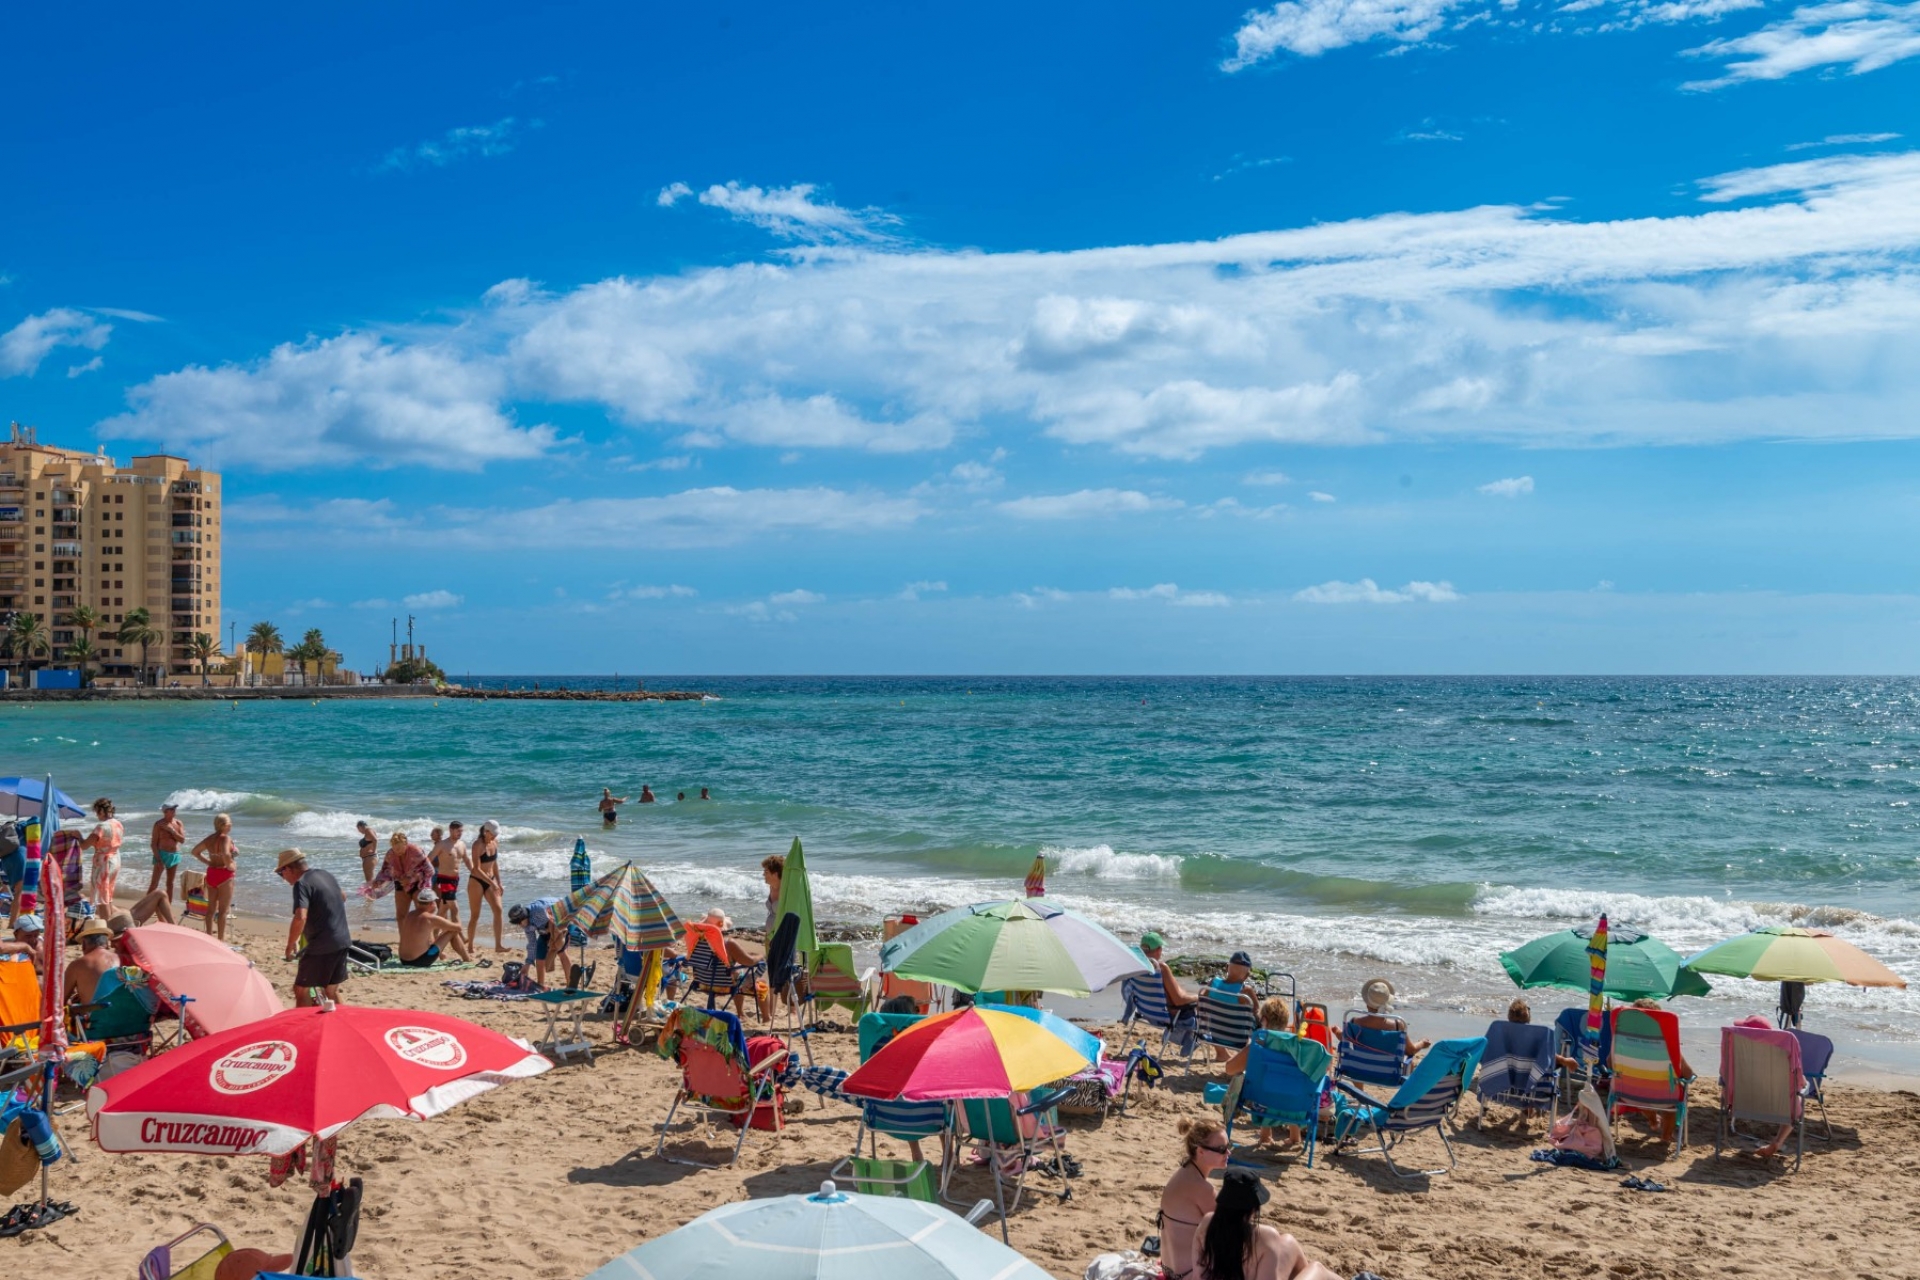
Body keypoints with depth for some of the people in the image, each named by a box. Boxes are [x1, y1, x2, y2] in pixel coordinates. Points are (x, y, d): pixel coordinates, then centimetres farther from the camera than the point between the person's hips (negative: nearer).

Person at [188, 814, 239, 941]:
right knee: (223, 910, -1)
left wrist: (208, 862, 14)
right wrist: (230, 865, -17)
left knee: (211, 908, 15)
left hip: (211, 873, 7)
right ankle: (221, 939, 1)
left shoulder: (210, 839, 8)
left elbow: (195, 851, 17)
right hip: (224, 875, -7)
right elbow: (225, 854, -33)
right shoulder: (226, 838, -16)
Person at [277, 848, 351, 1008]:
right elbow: (343, 897, 32)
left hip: (322, 946, -8)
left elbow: (300, 918, -28)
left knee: (301, 989, 1)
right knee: (331, 990, 18)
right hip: (343, 941, 8)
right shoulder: (326, 875, 12)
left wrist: (290, 945, -16)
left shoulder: (302, 883, -15)